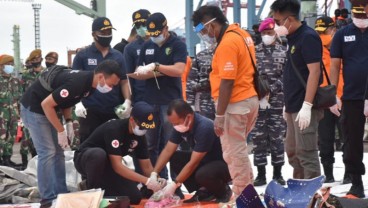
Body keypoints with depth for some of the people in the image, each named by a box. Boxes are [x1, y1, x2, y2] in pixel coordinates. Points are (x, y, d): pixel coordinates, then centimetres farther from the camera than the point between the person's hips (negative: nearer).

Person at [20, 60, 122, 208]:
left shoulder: (88, 82, -2)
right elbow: (46, 104, -28)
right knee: (47, 152, -11)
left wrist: (68, 122, 0)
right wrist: (60, 131, -20)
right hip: (33, 108, -10)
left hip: (47, 110, 10)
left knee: (58, 152, 9)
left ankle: (61, 195, 13)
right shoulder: (77, 83, -31)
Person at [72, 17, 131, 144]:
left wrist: (127, 101, -5)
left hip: (114, 111, 3)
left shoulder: (118, 56, 11)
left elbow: (124, 81, 11)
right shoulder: (83, 55, 2)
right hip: (90, 111, -3)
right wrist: (78, 103, -14)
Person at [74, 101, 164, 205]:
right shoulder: (114, 129, -32)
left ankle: (101, 189, 10)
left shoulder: (139, 135, -9)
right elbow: (117, 166, -36)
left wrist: (156, 180, -26)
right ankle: (92, 190, -18)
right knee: (99, 154, -42)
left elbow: (146, 166, -3)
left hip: (108, 165, 6)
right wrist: (146, 181, -40)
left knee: (134, 197, -12)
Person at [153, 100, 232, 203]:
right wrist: (154, 174, -11)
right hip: (206, 160, 8)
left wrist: (174, 184, -25)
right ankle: (204, 191, 1)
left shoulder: (204, 128, -30)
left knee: (202, 174, -37)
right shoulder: (181, 125, -6)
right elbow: (167, 151, -1)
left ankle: (223, 191, -4)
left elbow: (193, 163, -28)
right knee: (174, 158, -8)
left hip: (225, 164, -8)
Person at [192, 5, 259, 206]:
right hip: (249, 99, 10)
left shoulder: (227, 43, -19)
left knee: (234, 152, -1)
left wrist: (219, 115, -18)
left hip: (235, 103, -10)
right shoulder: (241, 34, 12)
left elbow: (227, 83, -22)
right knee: (236, 150, 18)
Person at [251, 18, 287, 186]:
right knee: (258, 137, 2)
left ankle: (278, 174, 11)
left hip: (277, 102, -1)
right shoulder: (255, 52, 9)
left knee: (277, 137, 2)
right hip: (257, 101, 1)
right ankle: (261, 174, 9)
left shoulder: (284, 52, 4)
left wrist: (270, 91, -11)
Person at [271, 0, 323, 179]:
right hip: (294, 107, 10)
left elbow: (314, 72, -21)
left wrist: (307, 105, -25)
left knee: (306, 152, -7)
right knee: (292, 151, 16)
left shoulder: (308, 37, -14)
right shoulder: (293, 38, 14)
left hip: (304, 108, -10)